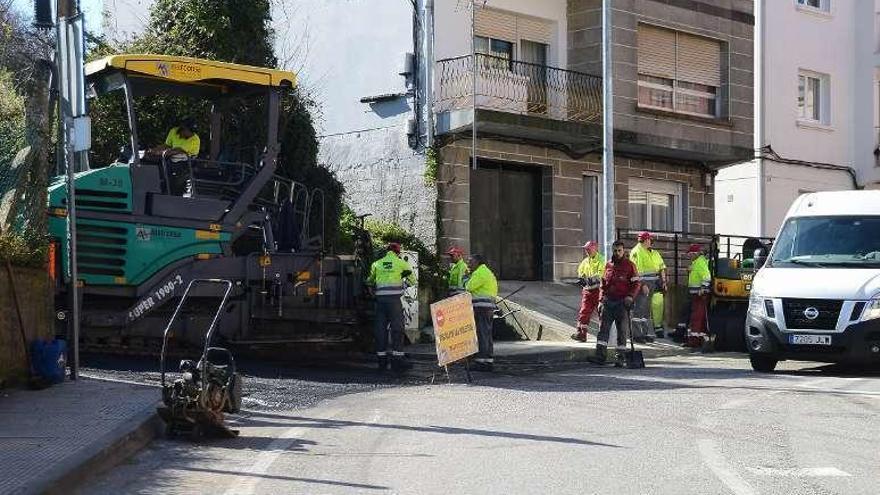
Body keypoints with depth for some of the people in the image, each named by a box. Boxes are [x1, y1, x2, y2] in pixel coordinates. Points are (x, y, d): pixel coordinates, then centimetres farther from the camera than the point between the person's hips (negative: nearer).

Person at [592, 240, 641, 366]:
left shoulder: (629, 265, 0)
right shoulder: (608, 265, 13)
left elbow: (636, 284, -1)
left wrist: (630, 296, -16)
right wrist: (602, 299, 12)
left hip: (622, 302, -4)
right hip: (608, 302, 4)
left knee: (622, 331, 2)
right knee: (603, 328, -5)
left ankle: (620, 358, 6)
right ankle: (600, 355, -8)